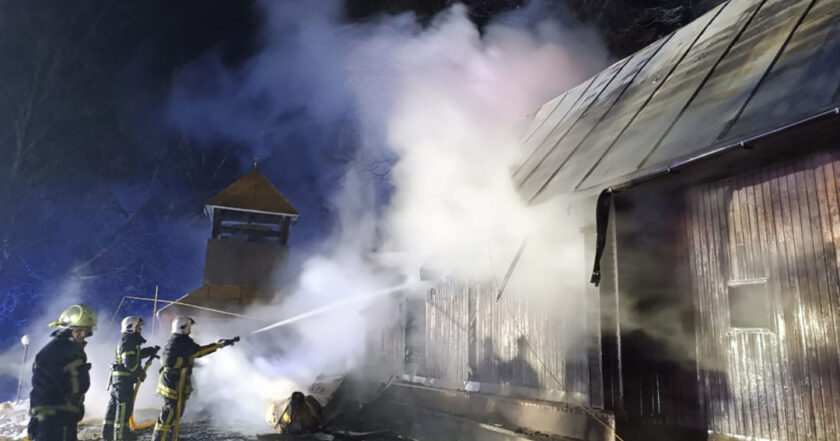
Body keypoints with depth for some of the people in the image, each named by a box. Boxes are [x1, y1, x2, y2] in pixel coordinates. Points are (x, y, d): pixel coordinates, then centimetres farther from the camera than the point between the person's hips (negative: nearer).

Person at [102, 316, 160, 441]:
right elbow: (129, 362, -23)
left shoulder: (131, 341, 17)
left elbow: (137, 354, 16)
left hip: (118, 377, 11)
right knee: (124, 406, -7)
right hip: (124, 378, -11)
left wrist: (151, 351, 5)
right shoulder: (128, 342, -16)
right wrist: (140, 373, -14)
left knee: (114, 405, 16)